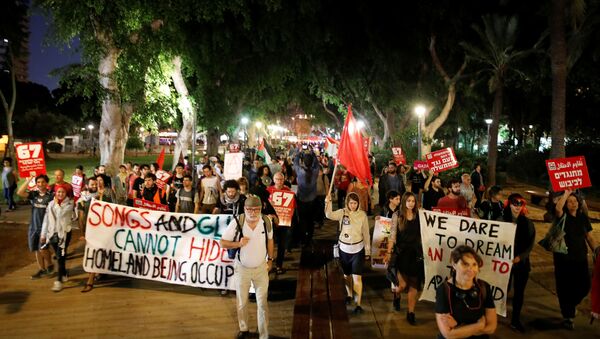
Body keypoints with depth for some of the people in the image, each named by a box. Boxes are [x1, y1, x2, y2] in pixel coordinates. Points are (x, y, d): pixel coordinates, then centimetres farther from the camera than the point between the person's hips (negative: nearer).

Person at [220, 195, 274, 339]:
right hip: (242, 268, 0)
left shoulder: (266, 222, -14)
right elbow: (223, 243, -13)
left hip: (261, 268, 1)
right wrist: (238, 243, -29)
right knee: (242, 302, 17)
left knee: (262, 303, 5)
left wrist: (270, 259, 3)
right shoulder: (236, 222, -21)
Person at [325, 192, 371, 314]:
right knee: (347, 275, 18)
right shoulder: (342, 212, -6)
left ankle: (358, 304, -2)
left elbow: (366, 234, 1)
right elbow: (329, 215, -26)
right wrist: (328, 202, -42)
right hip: (344, 248, 2)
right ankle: (349, 295, 42)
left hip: (358, 249, -2)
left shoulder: (362, 214, -5)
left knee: (357, 277, -7)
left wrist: (367, 251, 3)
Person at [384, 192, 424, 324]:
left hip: (416, 253, 2)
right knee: (403, 284, -3)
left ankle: (411, 313, 15)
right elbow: (392, 235, -4)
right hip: (401, 253, -2)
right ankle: (396, 294, 33)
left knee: (414, 285, 4)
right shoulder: (397, 215, -3)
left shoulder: (419, 215, 4)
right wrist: (389, 252, -10)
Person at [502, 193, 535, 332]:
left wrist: (519, 257, -16)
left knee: (519, 292, 9)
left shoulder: (527, 223, 0)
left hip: (522, 262, 2)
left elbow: (530, 244, -2)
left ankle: (515, 321, 24)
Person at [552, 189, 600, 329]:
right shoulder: (563, 217, -6)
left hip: (581, 258, 4)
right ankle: (567, 316, 20)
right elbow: (558, 208, -30)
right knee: (565, 288, 3)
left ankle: (570, 306, 35)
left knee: (584, 286, 5)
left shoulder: (583, 217, 7)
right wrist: (566, 193, -20)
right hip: (564, 259, -4)